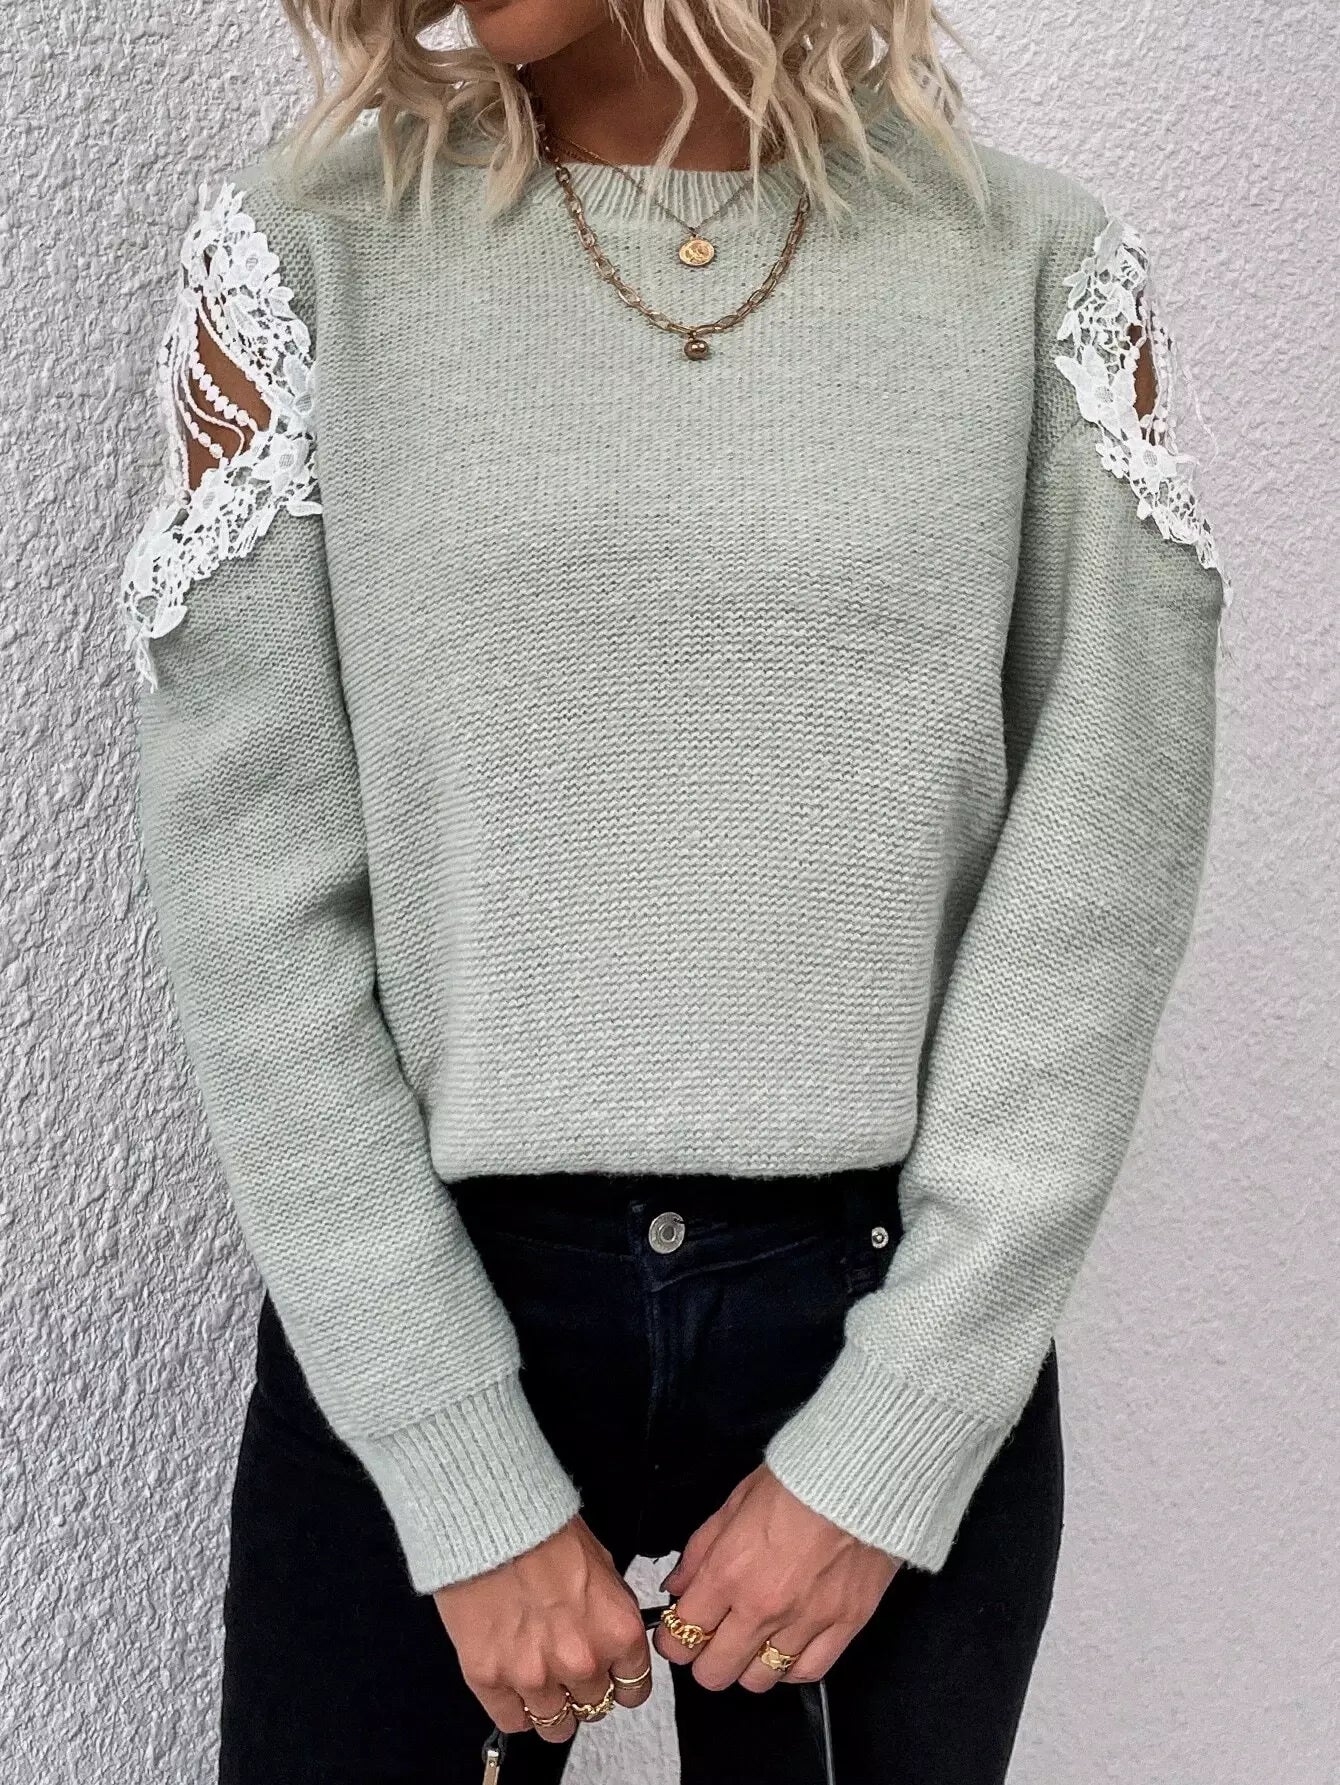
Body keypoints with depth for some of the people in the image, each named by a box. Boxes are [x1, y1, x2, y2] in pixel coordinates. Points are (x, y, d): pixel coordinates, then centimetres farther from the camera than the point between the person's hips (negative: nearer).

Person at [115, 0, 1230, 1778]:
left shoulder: (1043, 268, -1)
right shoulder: (304, 248, -3)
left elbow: (1100, 871, -5)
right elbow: (253, 882, -7)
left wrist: (889, 1447, -10)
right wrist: (470, 1487, -10)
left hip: (899, 1315, 1)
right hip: (415, 1319, 0)